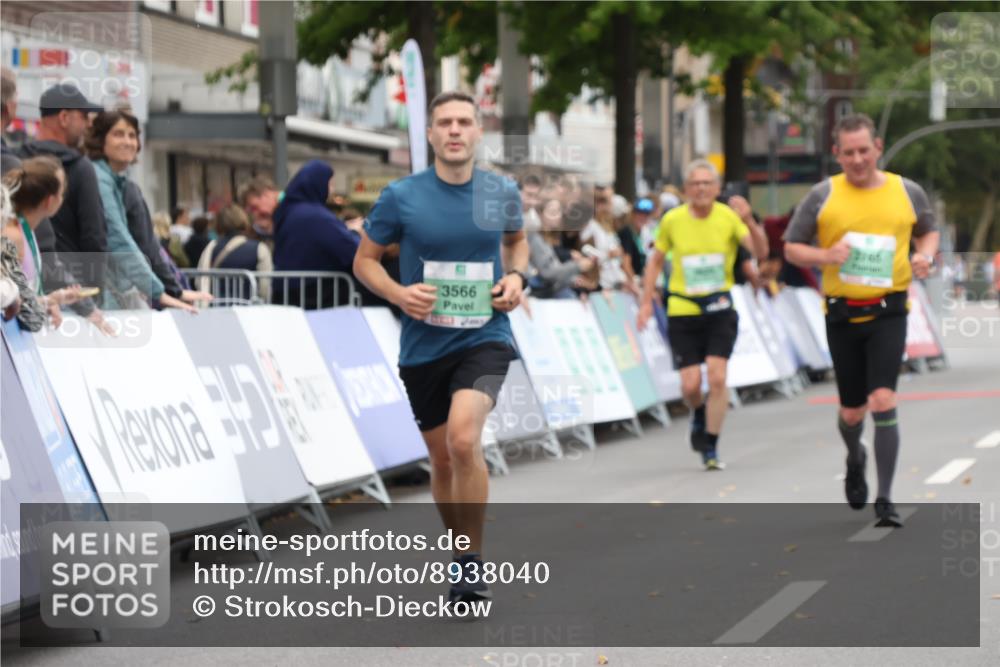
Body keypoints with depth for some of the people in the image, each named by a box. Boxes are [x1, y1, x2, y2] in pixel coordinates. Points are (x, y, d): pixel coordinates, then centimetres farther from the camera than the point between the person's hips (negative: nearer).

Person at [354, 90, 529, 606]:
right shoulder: (400, 196, -6)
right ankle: (460, 555, 34)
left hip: (484, 337, -1)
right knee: (443, 460, 11)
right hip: (423, 346, 1)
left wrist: (515, 276, 0)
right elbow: (364, 259, 4)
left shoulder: (502, 192, 0)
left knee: (463, 438, -25)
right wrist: (398, 294, -14)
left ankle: (474, 560, -12)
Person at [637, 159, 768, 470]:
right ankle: (699, 415, 32)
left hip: (719, 308, -1)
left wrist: (749, 221, -33)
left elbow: (760, 251, -17)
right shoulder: (672, 220, -2)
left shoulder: (728, 217, -6)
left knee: (717, 378, -11)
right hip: (682, 310, 1)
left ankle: (711, 448, 3)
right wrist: (646, 302, 7)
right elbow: (655, 260, 11)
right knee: (690, 384, -5)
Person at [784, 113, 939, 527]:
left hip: (888, 311, -1)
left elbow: (928, 231, 20)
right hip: (842, 314, 1)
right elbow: (791, 248, 4)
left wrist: (925, 254, -2)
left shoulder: (908, 193, 3)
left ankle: (885, 501, -9)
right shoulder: (823, 196, 0)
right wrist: (824, 257, -16)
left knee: (883, 400, -16)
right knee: (851, 411, 9)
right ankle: (855, 460, 45)